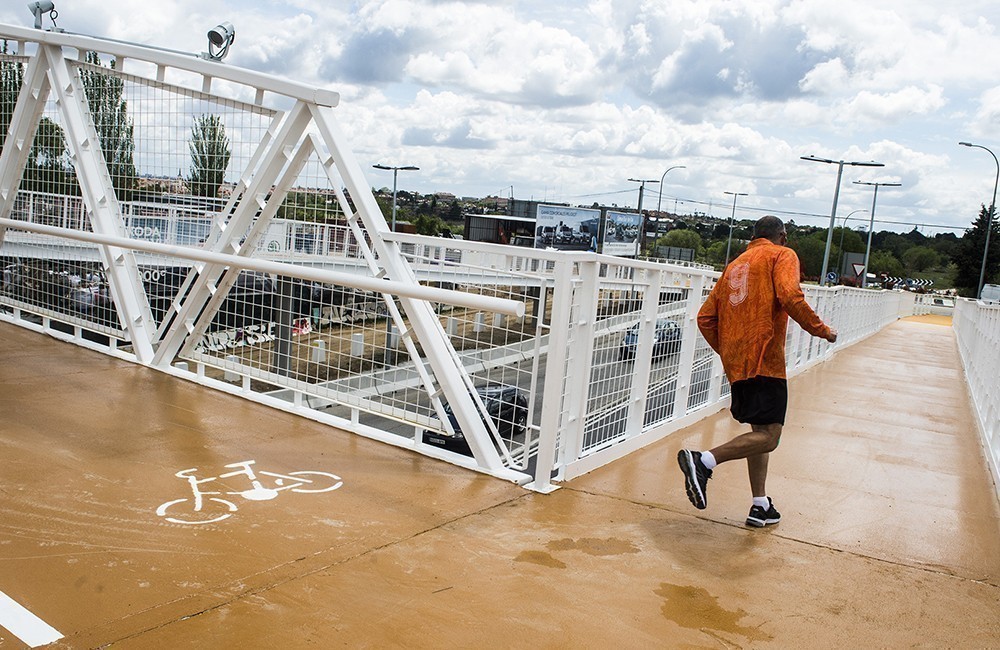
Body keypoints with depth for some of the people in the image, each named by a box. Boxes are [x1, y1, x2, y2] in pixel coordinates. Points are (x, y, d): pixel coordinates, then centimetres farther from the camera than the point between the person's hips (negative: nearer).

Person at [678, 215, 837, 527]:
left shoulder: (734, 265, 24)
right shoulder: (782, 255, 5)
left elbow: (705, 317, 18)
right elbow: (790, 296, -16)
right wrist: (821, 329, -3)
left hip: (735, 362, 8)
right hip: (764, 358, -8)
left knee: (759, 431, 16)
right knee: (768, 436, -11)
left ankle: (760, 506, 17)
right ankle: (704, 461, -26)